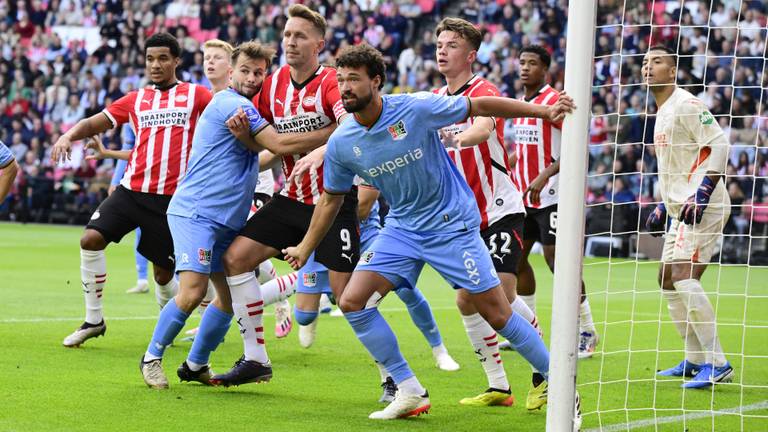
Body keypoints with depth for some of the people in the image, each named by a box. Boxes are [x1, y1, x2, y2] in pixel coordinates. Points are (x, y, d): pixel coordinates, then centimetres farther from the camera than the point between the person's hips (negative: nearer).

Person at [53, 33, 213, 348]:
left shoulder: (195, 95, 5)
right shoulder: (135, 100, 12)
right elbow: (95, 123, 13)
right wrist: (69, 136, -7)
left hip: (171, 197, -3)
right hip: (131, 189, 3)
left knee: (164, 273, 2)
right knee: (91, 239, -15)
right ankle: (93, 320, -3)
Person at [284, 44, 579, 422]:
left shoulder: (416, 109, -19)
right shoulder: (341, 143, -6)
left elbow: (478, 107, -9)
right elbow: (331, 199, 11)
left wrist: (544, 111, -12)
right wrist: (305, 248, 16)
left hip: (452, 223, -5)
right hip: (401, 228, 5)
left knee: (496, 313, -7)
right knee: (352, 301, -10)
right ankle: (410, 393, -1)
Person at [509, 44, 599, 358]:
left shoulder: (553, 101, -13)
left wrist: (545, 175, -28)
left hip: (551, 195, -9)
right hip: (524, 196, 9)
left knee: (556, 260, -11)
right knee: (516, 257, 9)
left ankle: (587, 333, -3)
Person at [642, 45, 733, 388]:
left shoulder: (686, 105, -10)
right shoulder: (661, 113, 19)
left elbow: (719, 146, -17)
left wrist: (702, 194, -23)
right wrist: (664, 205, 25)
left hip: (703, 205, -11)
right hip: (681, 208, 11)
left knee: (683, 276, -21)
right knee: (668, 280, 13)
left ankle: (718, 365, -20)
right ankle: (695, 361, 22)